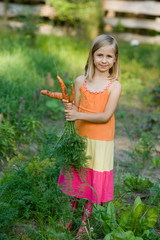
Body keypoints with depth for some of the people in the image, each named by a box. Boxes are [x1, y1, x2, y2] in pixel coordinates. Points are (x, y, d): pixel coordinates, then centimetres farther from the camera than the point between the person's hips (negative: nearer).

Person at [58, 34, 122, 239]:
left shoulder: (114, 86, -9)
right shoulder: (80, 81, 0)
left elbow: (106, 116, -17)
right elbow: (75, 110, 3)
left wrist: (79, 115, -21)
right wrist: (68, 108, -20)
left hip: (100, 140, -2)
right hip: (79, 137, 3)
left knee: (94, 181, 7)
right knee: (75, 176, 14)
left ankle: (84, 223, 26)